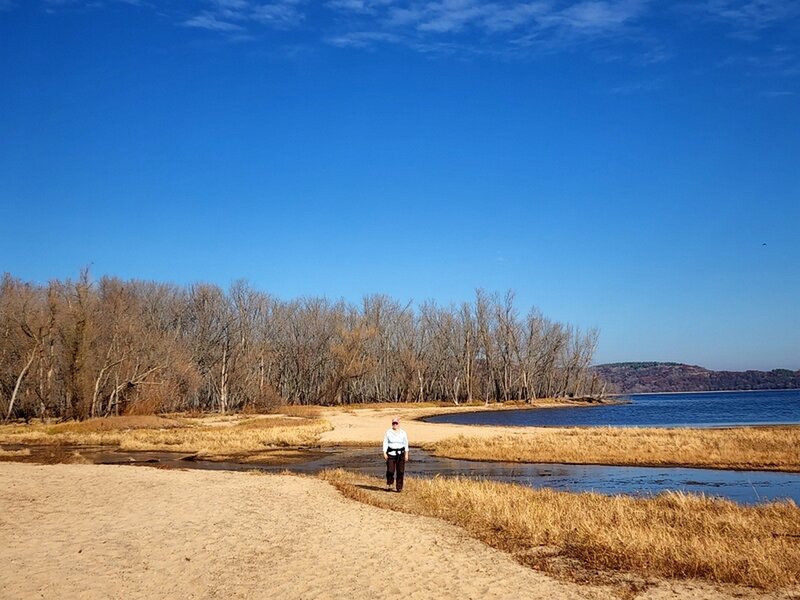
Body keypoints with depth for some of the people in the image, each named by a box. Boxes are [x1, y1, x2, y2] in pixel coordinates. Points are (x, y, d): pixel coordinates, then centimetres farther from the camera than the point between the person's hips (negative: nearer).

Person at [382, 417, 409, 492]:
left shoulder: (403, 433, 6)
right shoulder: (388, 432, 3)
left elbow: (406, 444, 7)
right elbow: (385, 443, 3)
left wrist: (406, 454, 2)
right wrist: (384, 453, -5)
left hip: (400, 454, 1)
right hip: (391, 454, -1)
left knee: (400, 471, -1)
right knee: (390, 470, -8)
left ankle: (399, 487, 7)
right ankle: (389, 484, 16)